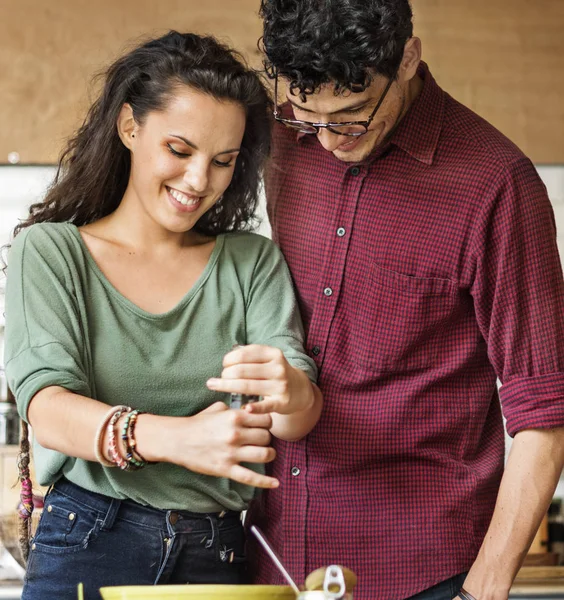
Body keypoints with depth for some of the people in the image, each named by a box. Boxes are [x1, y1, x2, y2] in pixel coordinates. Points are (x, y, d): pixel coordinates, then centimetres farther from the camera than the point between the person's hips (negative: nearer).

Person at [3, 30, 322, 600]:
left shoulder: (253, 262, 8)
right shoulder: (49, 252, 0)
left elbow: (299, 417, -4)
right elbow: (48, 413, -15)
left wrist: (293, 395, -30)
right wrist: (174, 437, -34)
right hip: (86, 550, -2)